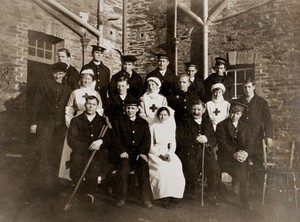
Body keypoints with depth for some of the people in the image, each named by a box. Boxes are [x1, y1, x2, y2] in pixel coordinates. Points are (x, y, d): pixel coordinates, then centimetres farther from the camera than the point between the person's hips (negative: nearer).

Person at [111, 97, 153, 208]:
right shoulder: (118, 121, 12)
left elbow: (147, 139, 8)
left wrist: (143, 152, -9)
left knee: (144, 168, -28)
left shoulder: (143, 123, 16)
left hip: (139, 153, 1)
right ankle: (122, 197, -18)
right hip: (125, 152, -1)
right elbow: (115, 138, 4)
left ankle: (146, 197, -20)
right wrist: (121, 151, -12)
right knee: (123, 167, -31)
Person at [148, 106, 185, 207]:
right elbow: (150, 145, -3)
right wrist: (160, 155, -13)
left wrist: (169, 154, -8)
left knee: (176, 167, -23)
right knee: (162, 169, -28)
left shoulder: (171, 127, 13)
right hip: (155, 153, -3)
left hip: (168, 153, 4)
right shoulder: (153, 127, 1)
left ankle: (174, 195, -12)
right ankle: (163, 196, -18)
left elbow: (173, 144, 11)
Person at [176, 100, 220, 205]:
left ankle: (212, 195, 0)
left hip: (205, 151, 3)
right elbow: (179, 139, -4)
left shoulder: (208, 122, 20)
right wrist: (195, 139, -11)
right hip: (189, 152, -2)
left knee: (215, 169, -22)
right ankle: (189, 195, -1)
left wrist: (207, 140, -8)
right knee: (192, 169, -26)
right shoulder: (184, 122, 9)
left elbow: (214, 140, 14)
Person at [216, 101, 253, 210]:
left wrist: (245, 153, -15)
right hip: (226, 157, -3)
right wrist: (234, 154, -21)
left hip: (241, 156, 3)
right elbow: (222, 144, -6)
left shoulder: (245, 127, 18)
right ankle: (245, 201, -20)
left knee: (242, 164, -28)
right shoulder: (221, 126, 6)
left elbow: (248, 144, 7)